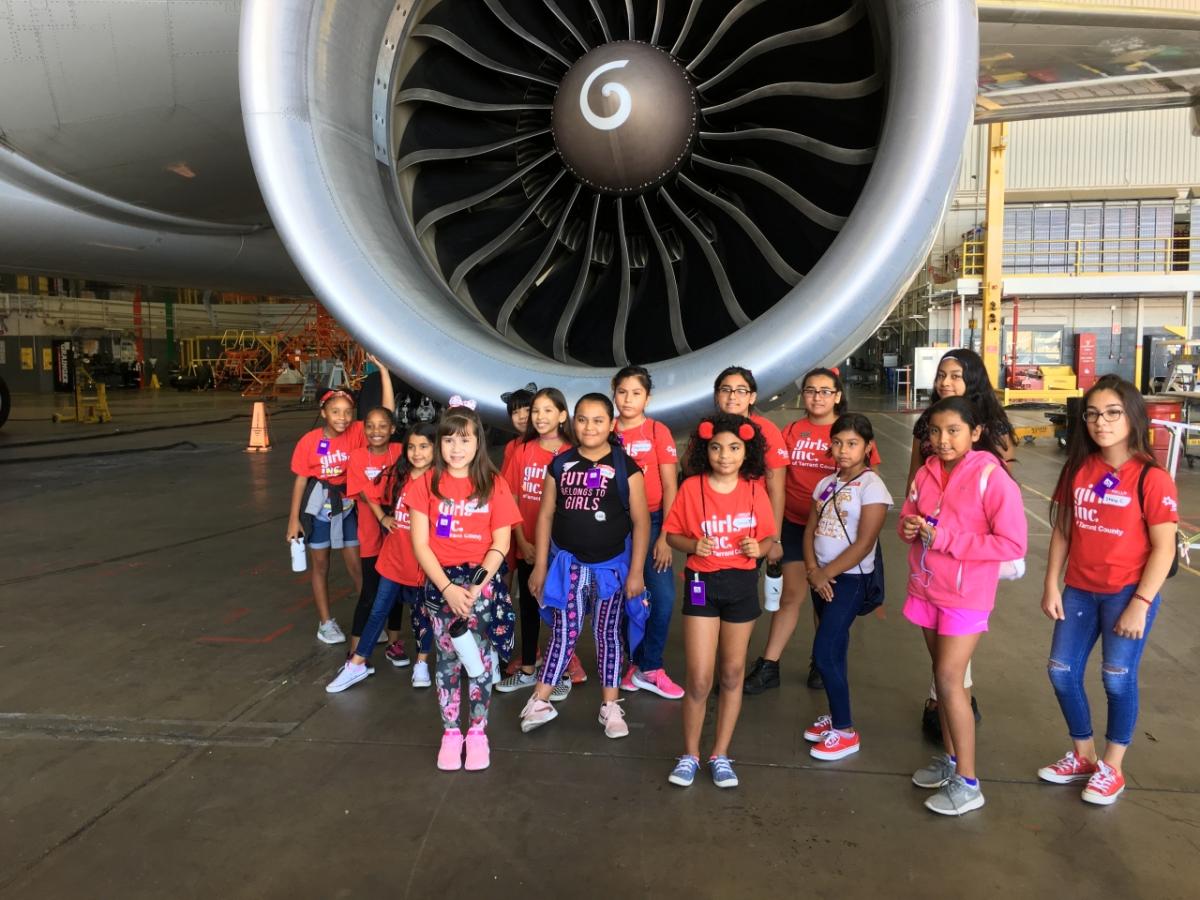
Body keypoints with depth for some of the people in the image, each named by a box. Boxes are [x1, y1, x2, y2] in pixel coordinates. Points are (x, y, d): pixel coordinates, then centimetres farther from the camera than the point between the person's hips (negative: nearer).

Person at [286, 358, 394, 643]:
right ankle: (325, 623, 23)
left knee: (356, 564, 8)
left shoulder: (357, 433, -13)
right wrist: (294, 519, -6)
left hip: (348, 507, 1)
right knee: (320, 565, 12)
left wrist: (384, 371, -29)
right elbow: (300, 480, -8)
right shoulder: (309, 441, -15)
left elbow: (386, 413, -24)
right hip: (318, 507, -1)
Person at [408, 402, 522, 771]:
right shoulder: (426, 484, -1)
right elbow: (420, 544, -4)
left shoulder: (493, 485, -1)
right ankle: (450, 732, 21)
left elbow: (501, 543, -3)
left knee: (481, 657, 0)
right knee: (449, 658, 7)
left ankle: (478, 732, 16)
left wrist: (477, 586, -15)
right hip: (440, 581, 1)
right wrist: (447, 588, -14)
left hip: (483, 579, 0)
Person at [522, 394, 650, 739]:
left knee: (608, 635, 10)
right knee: (563, 633, 6)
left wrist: (636, 571, -8)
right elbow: (545, 515, 4)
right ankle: (540, 701, 17)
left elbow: (641, 521, -6)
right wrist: (540, 565, 3)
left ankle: (610, 706, 21)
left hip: (611, 565, -1)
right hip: (567, 563, 1)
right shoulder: (560, 465, 0)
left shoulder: (625, 467, -7)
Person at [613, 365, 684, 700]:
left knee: (663, 597, -6)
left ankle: (649, 668, 11)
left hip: (651, 521, -1)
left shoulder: (658, 431, -4)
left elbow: (670, 486, -5)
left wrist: (665, 535, -10)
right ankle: (634, 663, 25)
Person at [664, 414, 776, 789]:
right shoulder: (691, 487, -8)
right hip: (702, 583, -2)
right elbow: (672, 533, -1)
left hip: (742, 584, 2)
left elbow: (769, 536, 6)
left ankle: (721, 754, 28)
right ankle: (690, 754, 19)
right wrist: (692, 545, -20)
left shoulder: (755, 490, -3)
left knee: (732, 674, 12)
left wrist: (758, 547, -15)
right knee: (699, 678, -2)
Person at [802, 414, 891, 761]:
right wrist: (813, 570, -9)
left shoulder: (872, 486, -13)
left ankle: (846, 732, 5)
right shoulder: (826, 484, 8)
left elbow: (864, 544, -18)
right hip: (822, 577, 6)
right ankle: (836, 716, 28)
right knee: (832, 651, 14)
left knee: (825, 653, -8)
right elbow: (810, 529, 6)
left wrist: (826, 573, -13)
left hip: (850, 579, -6)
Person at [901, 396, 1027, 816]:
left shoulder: (992, 477, -17)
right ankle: (950, 758, 30)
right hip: (926, 589, 6)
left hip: (966, 595, -6)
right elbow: (909, 517, 16)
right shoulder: (927, 472, 3)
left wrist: (947, 540, -23)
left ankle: (968, 783, 7)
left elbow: (1013, 544, -19)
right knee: (942, 676, 15)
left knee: (949, 680, -5)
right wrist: (909, 527, -9)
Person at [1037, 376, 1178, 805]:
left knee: (1118, 678, 1)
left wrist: (1139, 604, -16)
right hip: (1079, 591, 5)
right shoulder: (1078, 469, 0)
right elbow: (1062, 530, 5)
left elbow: (1163, 549, -13)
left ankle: (1112, 768, 24)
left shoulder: (1152, 478, -14)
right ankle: (1083, 756, 31)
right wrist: (1051, 585, 1)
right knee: (1062, 672, 9)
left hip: (1128, 593, -5)